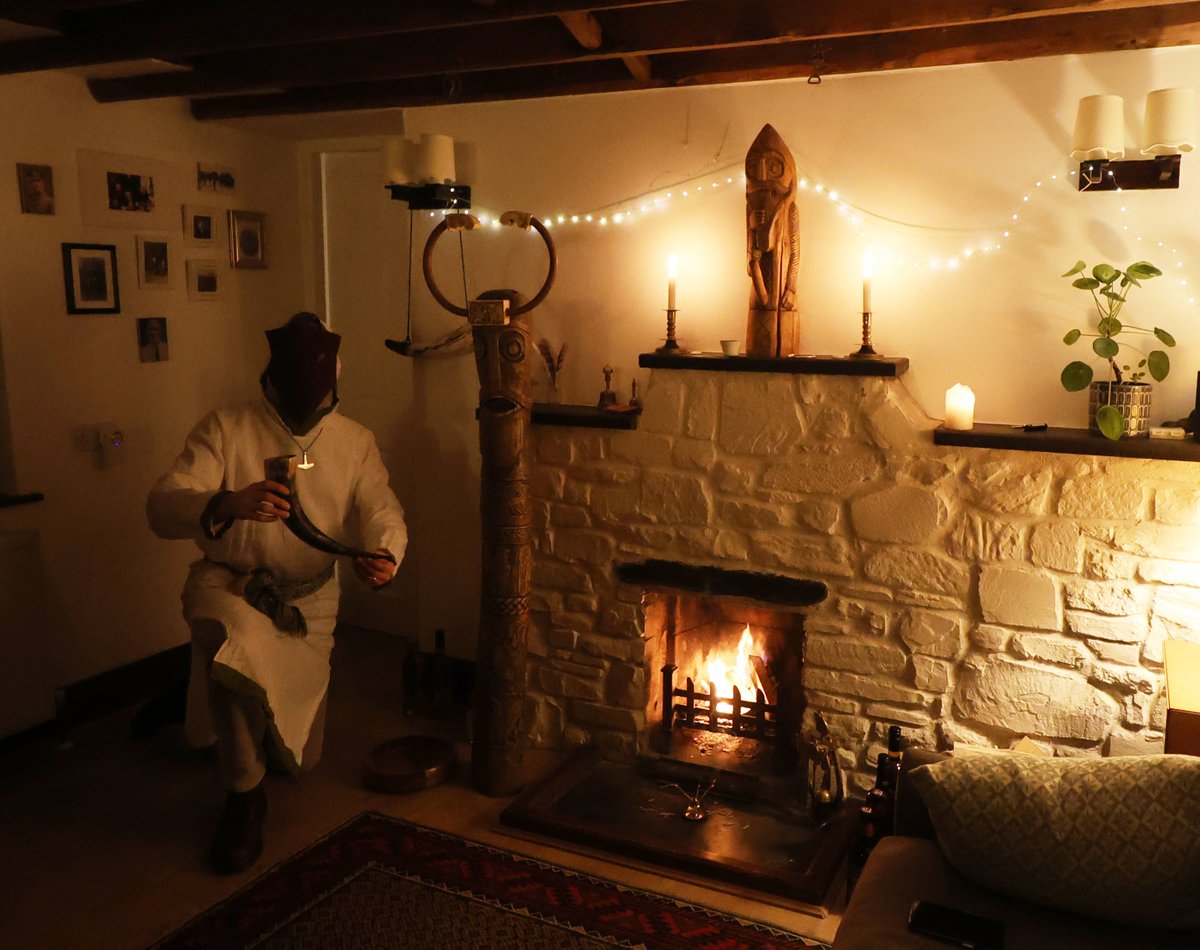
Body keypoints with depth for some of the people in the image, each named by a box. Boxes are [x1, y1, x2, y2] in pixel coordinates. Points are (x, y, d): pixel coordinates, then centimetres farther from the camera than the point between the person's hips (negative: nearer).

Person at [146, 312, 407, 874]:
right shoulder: (225, 429, -13)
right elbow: (162, 508, -23)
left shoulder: (356, 443, -2)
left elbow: (383, 514, -12)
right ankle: (243, 797, -16)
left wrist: (383, 556, -37)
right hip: (228, 587, -3)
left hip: (310, 600, 4)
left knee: (296, 757, 10)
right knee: (240, 645, -41)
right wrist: (227, 504, -46)